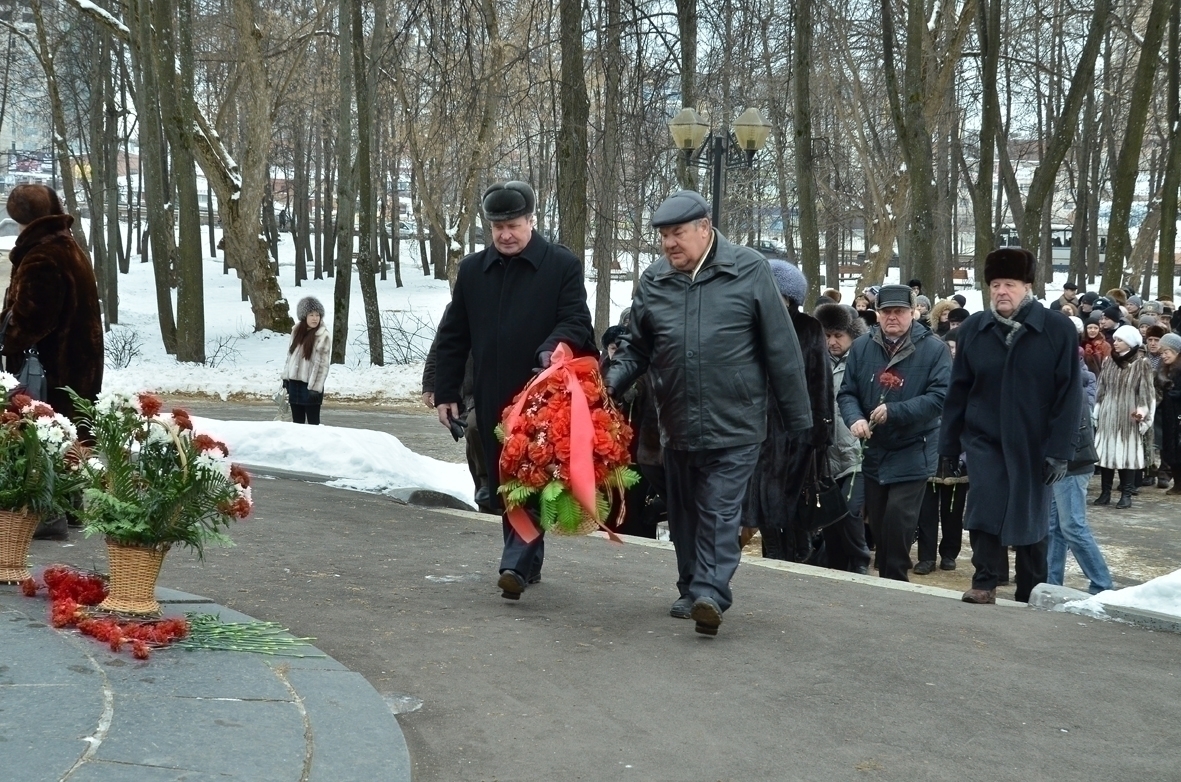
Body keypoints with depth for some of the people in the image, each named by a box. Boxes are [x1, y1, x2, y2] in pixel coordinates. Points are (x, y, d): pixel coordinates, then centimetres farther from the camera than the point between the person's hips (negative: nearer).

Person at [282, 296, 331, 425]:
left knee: (313, 422, -1)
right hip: (294, 382, 6)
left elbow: (322, 364, -16)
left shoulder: (323, 336, -14)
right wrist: (286, 377, 12)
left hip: (310, 385, -6)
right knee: (297, 421, 14)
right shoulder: (297, 331, 6)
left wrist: (315, 388, -19)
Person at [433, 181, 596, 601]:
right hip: (492, 399, 5)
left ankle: (517, 564, -16)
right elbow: (452, 337, 14)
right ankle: (527, 561, 22)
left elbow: (576, 322, -5)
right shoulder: (472, 270, 10)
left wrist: (553, 350, -26)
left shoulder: (562, 265, -1)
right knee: (503, 485, 10)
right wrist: (446, 392, 10)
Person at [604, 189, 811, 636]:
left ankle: (709, 593, -13)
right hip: (677, 425, 5)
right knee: (685, 512, 14)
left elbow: (781, 349, -5)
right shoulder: (653, 281, 4)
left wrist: (797, 417, -4)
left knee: (720, 511, -9)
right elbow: (637, 349, 14)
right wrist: (609, 383, -5)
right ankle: (692, 590, 26)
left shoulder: (749, 272, -7)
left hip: (735, 424, -5)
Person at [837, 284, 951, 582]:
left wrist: (894, 412, -23)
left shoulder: (933, 348, -9)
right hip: (873, 453, 5)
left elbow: (939, 397, -16)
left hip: (912, 454, -4)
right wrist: (855, 419, -16)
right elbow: (847, 392, 5)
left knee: (898, 524, -11)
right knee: (878, 527, 12)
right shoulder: (862, 347, 4)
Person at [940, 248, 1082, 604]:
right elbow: (958, 392, 2)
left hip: (1034, 445, -1)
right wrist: (949, 446, 2)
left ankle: (1030, 597, 22)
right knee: (985, 507, -13)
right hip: (984, 440, 1)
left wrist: (1059, 450, -14)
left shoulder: (1059, 330, -9)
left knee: (1031, 519, 9)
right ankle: (984, 583, -1)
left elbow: (1069, 395, -10)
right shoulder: (973, 329, -2)